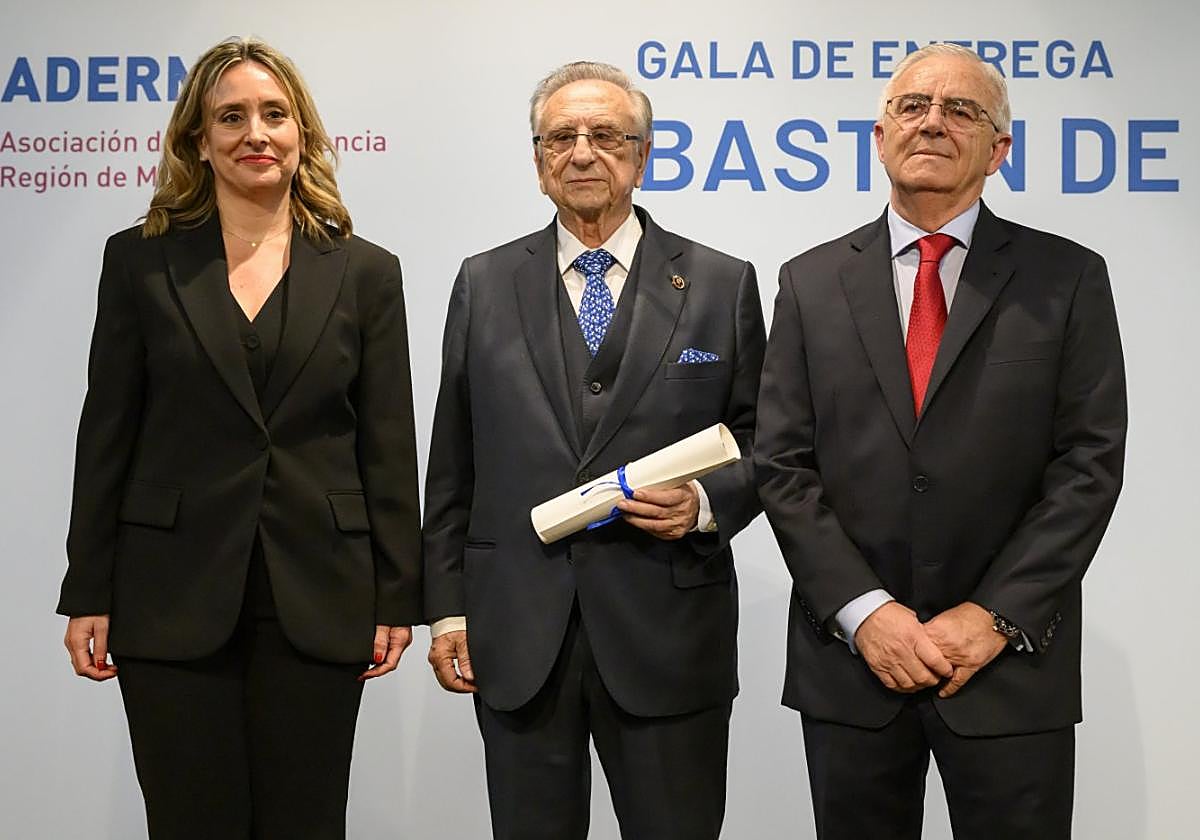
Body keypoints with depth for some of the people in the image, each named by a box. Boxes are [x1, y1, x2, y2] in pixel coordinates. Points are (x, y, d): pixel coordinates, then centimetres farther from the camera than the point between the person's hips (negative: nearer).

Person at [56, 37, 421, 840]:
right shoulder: (140, 261, 4)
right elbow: (107, 436, 4)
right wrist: (89, 593, 1)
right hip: (174, 595, 0)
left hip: (317, 598, 1)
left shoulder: (366, 272, 5)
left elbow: (389, 448, 4)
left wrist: (397, 597, 1)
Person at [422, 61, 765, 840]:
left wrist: (707, 504, -13)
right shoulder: (485, 284, 7)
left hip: (668, 637, -1)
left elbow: (763, 445, 7)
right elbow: (453, 463, 9)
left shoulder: (722, 285, 2)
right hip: (518, 638, 2)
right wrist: (448, 603, 5)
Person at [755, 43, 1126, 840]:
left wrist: (997, 617, -11)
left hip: (1011, 662, -1)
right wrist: (863, 611, -10)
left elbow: (1089, 464, -4)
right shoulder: (812, 282, 5)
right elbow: (783, 465, 1)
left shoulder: (1067, 279, 1)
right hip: (851, 656, 2)